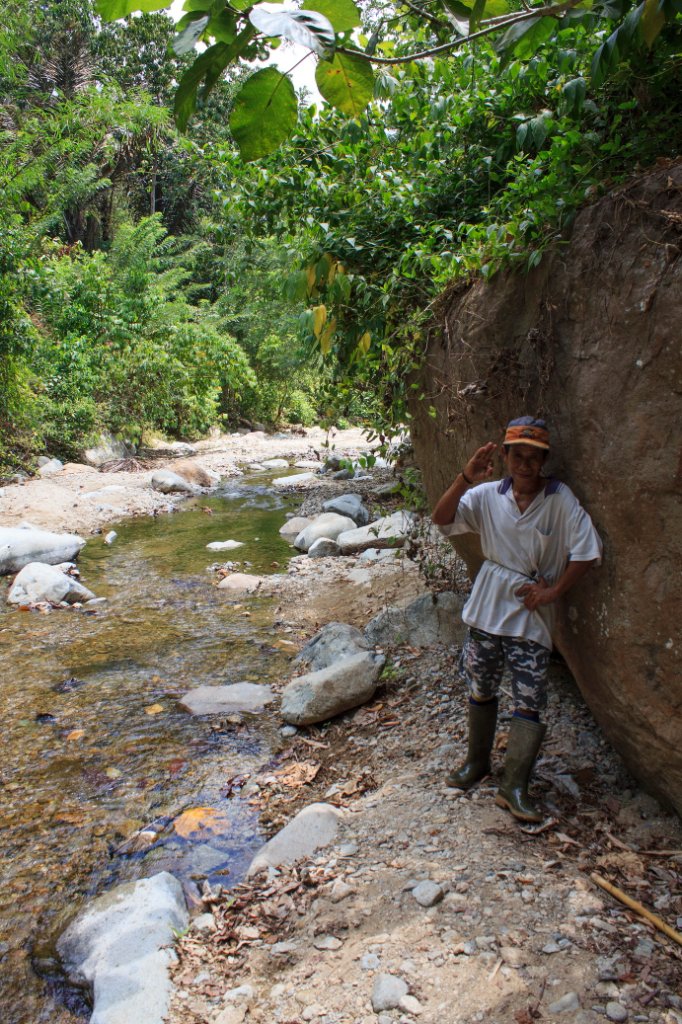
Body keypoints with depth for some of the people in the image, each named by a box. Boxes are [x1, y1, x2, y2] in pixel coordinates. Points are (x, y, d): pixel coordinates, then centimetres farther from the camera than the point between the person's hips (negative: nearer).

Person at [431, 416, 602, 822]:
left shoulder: (561, 500, -11)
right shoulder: (488, 495, -5)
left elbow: (587, 553, -11)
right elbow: (442, 518, -15)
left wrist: (552, 592, -12)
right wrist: (465, 480, -29)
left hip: (532, 617, -2)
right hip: (487, 610, 3)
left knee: (530, 704, -1)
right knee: (481, 692, 17)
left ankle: (515, 786, 10)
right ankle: (478, 762, 37)